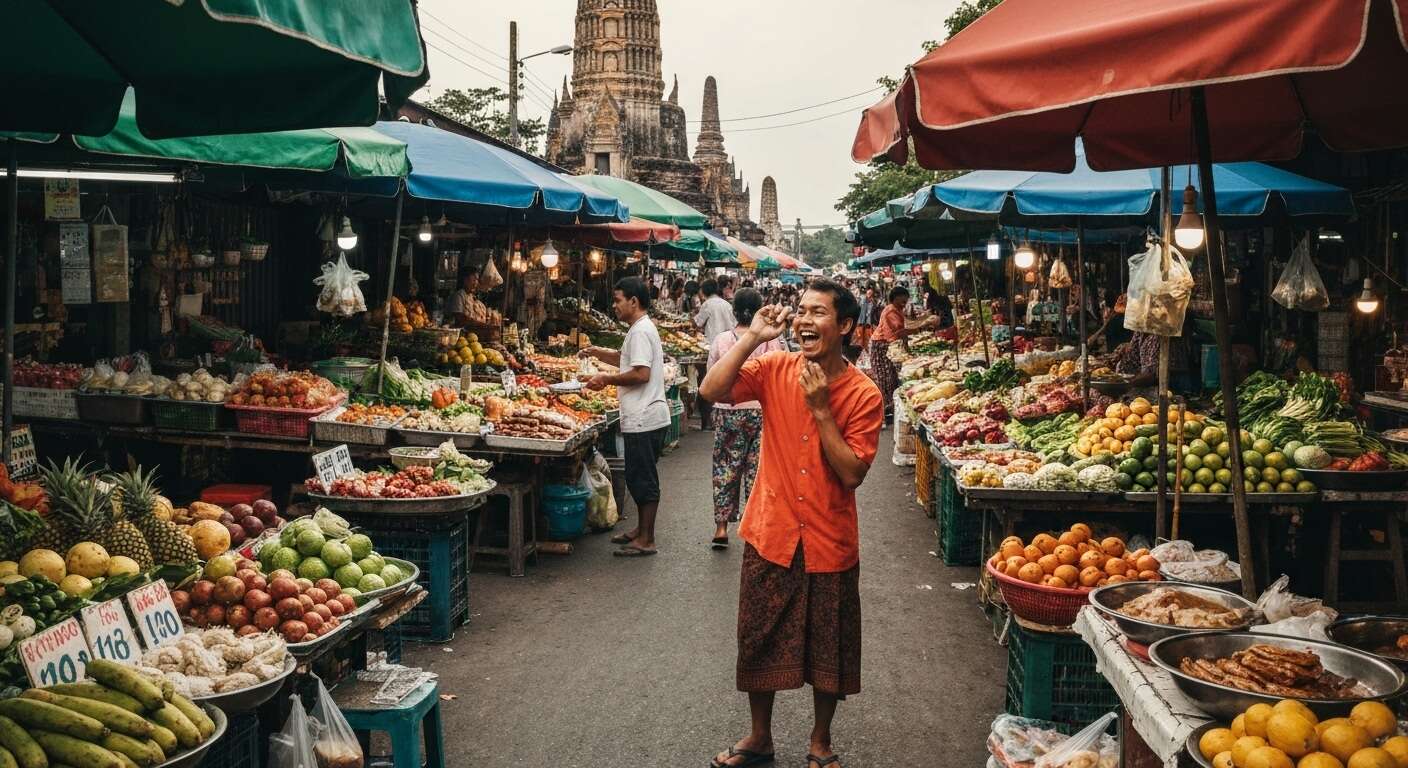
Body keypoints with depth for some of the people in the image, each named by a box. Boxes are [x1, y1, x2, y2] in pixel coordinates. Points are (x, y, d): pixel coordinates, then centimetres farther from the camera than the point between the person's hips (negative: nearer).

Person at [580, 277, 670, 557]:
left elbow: (641, 373, -24)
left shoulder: (640, 331, -16)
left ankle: (646, 540, 1)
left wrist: (607, 380, -14)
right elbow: (629, 360, 30)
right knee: (641, 478, 17)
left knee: (642, 479, -4)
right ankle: (642, 530, 27)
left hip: (643, 418, -10)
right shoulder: (642, 328, 17)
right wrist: (599, 354, 18)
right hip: (643, 416, 10)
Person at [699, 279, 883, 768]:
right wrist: (752, 337, -22)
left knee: (827, 648, 13)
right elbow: (711, 391, -19)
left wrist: (820, 408, -21)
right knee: (759, 641, 15)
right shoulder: (775, 369, -5)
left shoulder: (863, 394, -10)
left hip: (830, 543, -1)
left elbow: (852, 474, -16)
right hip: (770, 535, 2)